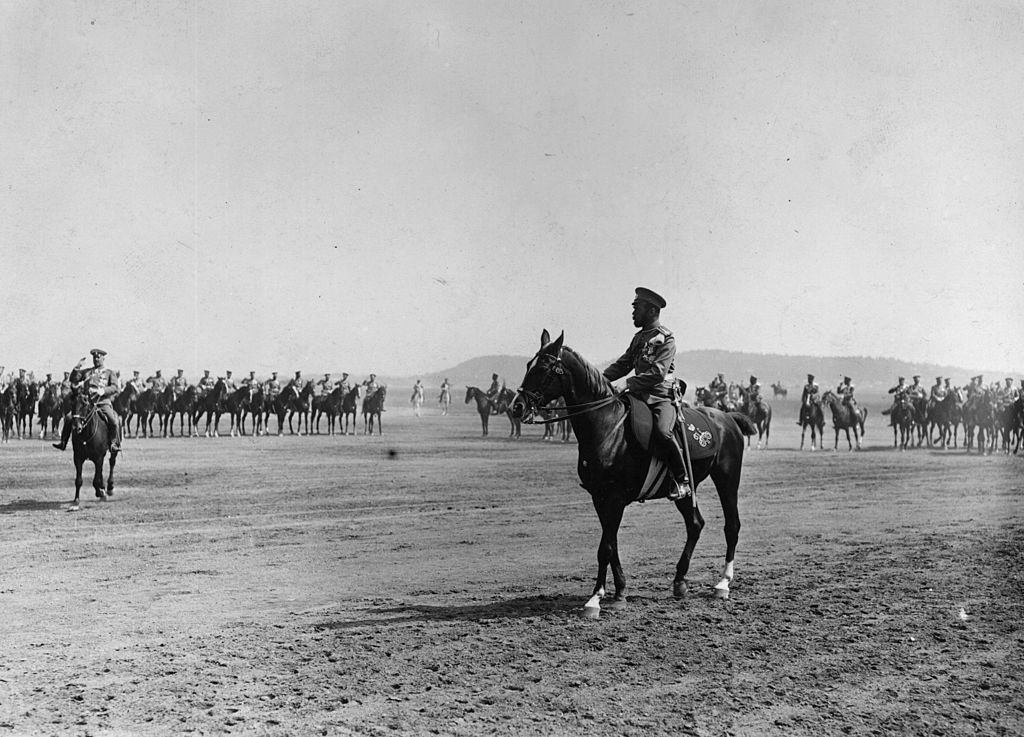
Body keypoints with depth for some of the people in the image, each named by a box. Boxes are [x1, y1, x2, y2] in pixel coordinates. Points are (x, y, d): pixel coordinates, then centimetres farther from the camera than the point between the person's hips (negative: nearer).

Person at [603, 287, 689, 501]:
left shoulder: (666, 338, -6)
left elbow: (658, 372, -17)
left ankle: (683, 481, -17)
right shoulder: (639, 337, 19)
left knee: (662, 432, -32)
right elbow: (623, 364, 20)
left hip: (662, 396, -8)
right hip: (639, 395, 8)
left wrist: (631, 383, -21)